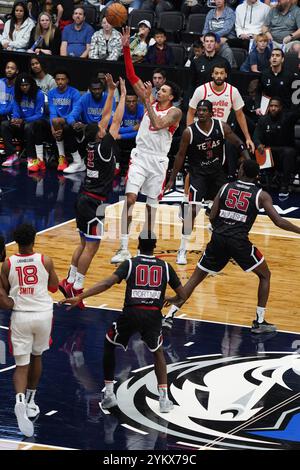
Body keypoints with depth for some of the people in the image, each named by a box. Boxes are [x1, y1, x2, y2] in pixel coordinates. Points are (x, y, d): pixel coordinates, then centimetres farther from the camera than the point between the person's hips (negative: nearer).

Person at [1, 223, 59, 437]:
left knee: (21, 364, 0)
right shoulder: (45, 261, -6)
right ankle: (30, 401, 32)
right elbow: (54, 287, 7)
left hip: (20, 316, -1)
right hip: (43, 315, 1)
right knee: (36, 357, 23)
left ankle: (20, 401, -26)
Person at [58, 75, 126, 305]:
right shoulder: (103, 147, -15)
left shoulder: (93, 144, 6)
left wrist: (111, 91, 14)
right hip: (94, 202, -9)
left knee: (85, 244, 15)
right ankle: (76, 287, -6)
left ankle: (70, 282, 17)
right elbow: (116, 120, -14)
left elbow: (107, 116, 14)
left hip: (85, 199, 9)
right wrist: (123, 94, -7)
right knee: (91, 246, -6)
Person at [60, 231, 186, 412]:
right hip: (153, 314, 2)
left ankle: (109, 394, 20)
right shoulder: (165, 266, 15)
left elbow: (107, 283, -6)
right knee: (158, 352, 28)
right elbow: (182, 295, 18)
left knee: (109, 345, 24)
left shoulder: (130, 263, 8)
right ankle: (164, 399, 16)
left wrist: (80, 297, -8)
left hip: (131, 312, -2)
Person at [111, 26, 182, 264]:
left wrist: (147, 100, -20)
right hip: (140, 155, 2)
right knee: (130, 197, -11)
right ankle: (124, 249, -13)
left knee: (151, 203, 5)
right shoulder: (152, 102, 9)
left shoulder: (175, 112, -3)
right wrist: (126, 48, -2)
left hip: (158, 160, -2)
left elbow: (158, 124, -23)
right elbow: (133, 78, 5)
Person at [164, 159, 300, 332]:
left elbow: (212, 217, 9)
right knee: (265, 275, 17)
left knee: (196, 278, 14)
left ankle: (170, 316, 4)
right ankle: (260, 322, 10)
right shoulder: (261, 195, 4)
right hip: (239, 241, -3)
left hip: (218, 239, 3)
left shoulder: (226, 187, 12)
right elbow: (279, 222, -3)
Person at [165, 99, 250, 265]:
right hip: (198, 173, -4)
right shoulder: (189, 132, -15)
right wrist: (172, 180, -4)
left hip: (217, 171, 4)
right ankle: (182, 250, -11)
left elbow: (238, 144, 0)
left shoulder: (221, 127, -9)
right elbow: (181, 155, -6)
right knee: (193, 209, -17)